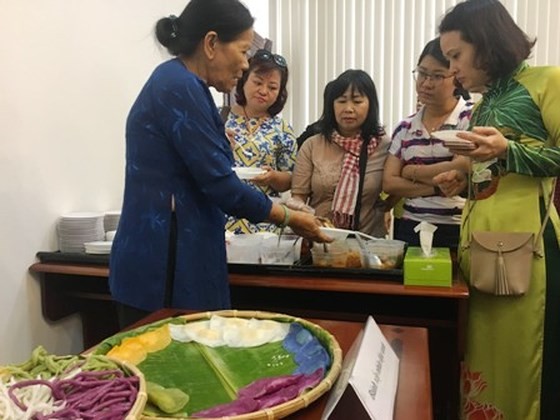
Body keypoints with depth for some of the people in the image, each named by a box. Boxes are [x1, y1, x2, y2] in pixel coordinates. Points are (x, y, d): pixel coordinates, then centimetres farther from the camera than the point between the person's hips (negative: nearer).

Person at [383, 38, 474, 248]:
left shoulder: (471, 116, -2)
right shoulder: (405, 127, 9)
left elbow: (463, 169, -14)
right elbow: (389, 183, 2)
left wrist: (411, 172, -2)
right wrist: (437, 186, -11)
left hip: (458, 231, -3)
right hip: (410, 229, 3)